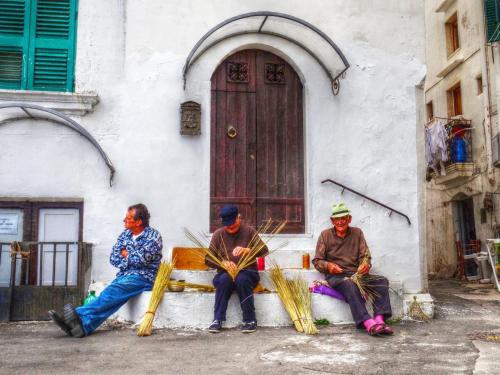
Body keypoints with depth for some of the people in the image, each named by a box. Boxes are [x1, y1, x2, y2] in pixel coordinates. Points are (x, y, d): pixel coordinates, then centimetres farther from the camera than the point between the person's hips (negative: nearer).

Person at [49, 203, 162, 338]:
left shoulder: (153, 236, -4)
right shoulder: (125, 234, 15)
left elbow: (141, 259, -14)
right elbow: (114, 258, 8)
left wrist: (126, 254, 3)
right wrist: (132, 260, -6)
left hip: (143, 277, -5)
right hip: (124, 276, 5)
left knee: (113, 290, -32)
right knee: (111, 299, -25)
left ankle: (81, 315, -48)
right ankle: (83, 325, -48)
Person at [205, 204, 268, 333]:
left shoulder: (249, 231, 3)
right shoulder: (218, 234, 6)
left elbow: (264, 251, -6)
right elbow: (208, 259, 3)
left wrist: (247, 250, -24)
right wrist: (223, 263, -17)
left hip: (248, 273, -1)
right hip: (225, 273, 1)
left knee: (242, 280, -34)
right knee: (224, 279, -32)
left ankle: (250, 320, -23)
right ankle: (217, 320, -27)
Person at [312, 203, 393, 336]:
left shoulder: (357, 233, 14)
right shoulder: (325, 235, 7)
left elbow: (365, 256, 9)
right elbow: (317, 261, 6)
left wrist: (366, 265, -16)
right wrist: (328, 266, -16)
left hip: (356, 273, 4)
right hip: (335, 276, -3)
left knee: (382, 280, -22)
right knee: (349, 285, -37)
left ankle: (379, 320, -37)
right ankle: (368, 323, -49)